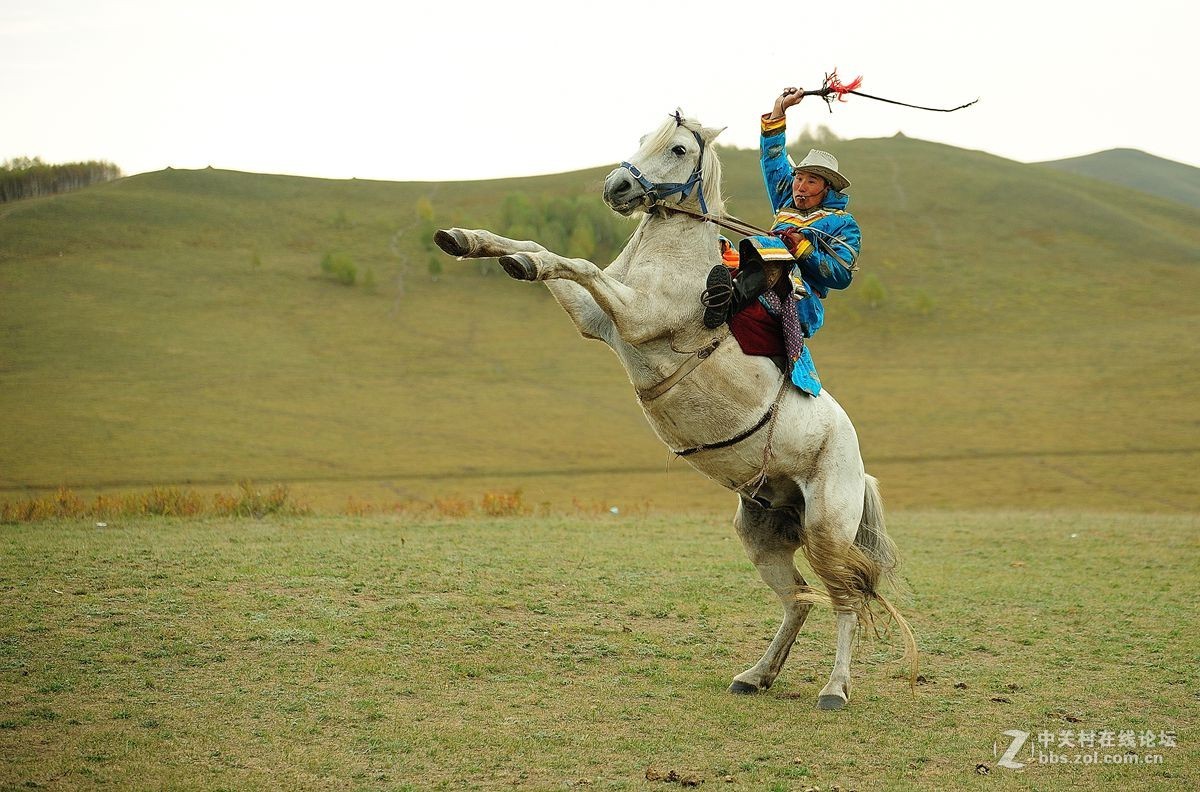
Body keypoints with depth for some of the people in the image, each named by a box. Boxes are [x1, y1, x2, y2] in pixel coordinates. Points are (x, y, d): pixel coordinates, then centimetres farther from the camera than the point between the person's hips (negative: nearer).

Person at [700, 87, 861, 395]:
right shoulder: (787, 205, 29)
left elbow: (842, 275, -1)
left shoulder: (844, 224, 12)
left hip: (802, 302, -7)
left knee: (769, 247, -36)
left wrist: (803, 248, -10)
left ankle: (730, 300, -64)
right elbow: (773, 161, 35)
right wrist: (779, 111, 32)